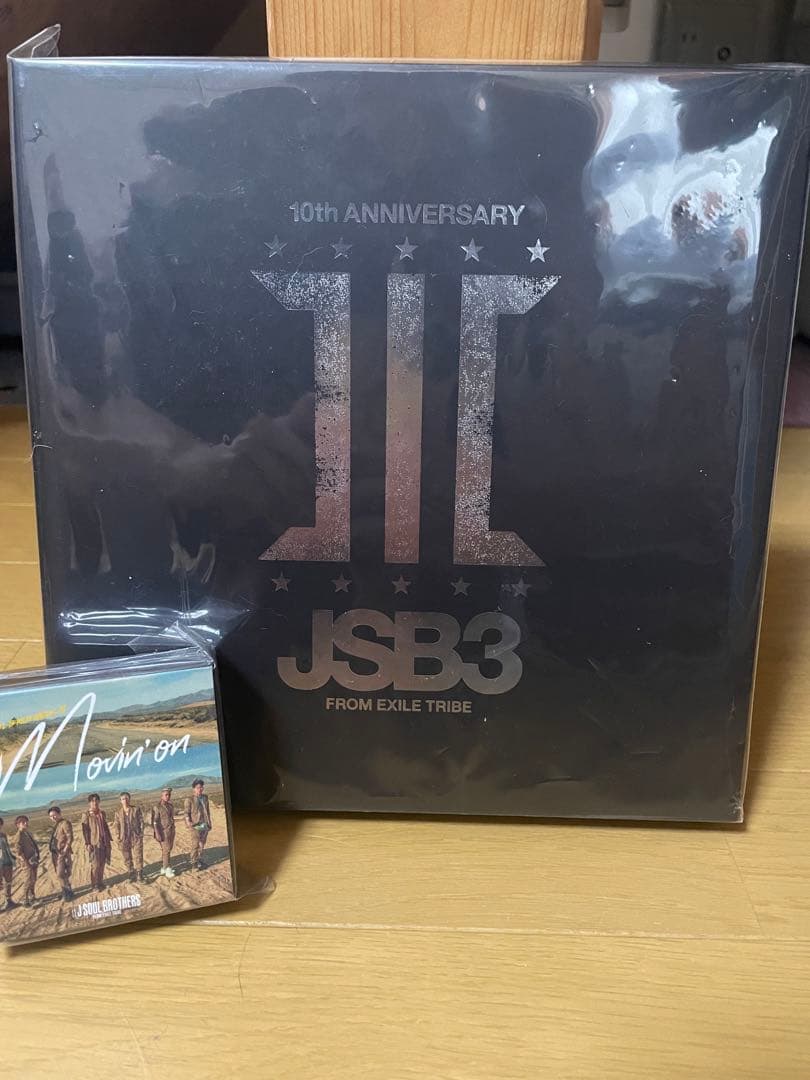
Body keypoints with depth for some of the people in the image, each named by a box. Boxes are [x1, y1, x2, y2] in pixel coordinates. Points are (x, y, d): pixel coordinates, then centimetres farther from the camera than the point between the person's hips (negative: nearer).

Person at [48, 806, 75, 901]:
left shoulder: (65, 823, -11)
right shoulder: (56, 824, 16)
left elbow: (70, 838, -17)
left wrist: (65, 850, -21)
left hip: (63, 853, -9)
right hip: (55, 852, 9)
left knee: (61, 874, -10)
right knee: (59, 874, 12)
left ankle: (68, 893, 1)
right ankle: (66, 891, 21)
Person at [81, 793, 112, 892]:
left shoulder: (102, 813, 10)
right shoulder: (86, 815, -6)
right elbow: (85, 830, -8)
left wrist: (109, 840, 12)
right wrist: (87, 844, -13)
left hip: (104, 842, 5)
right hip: (94, 843, -5)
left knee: (102, 864, 9)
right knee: (95, 865, -3)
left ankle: (100, 882, 20)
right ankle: (95, 885, 7)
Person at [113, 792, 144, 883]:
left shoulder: (136, 809, -3)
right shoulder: (118, 812, 2)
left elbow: (141, 821, 0)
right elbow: (116, 825, 5)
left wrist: (141, 833, -6)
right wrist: (118, 837, -2)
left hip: (136, 837, -2)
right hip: (124, 839, 2)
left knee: (138, 857, -4)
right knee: (127, 858, 9)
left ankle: (139, 876, 2)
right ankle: (132, 875, 23)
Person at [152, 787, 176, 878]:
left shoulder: (170, 806, 8)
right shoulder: (157, 807, -14)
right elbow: (154, 822, -15)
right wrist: (157, 834, -19)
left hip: (171, 831, 7)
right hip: (163, 832, -7)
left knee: (168, 849, 9)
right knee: (166, 850, -4)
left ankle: (165, 868, 19)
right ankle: (167, 869, 4)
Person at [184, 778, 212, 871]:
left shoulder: (205, 797, 8)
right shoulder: (190, 799, -7)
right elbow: (187, 813, -6)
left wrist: (209, 822, 16)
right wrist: (189, 823, -19)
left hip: (205, 825, 5)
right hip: (195, 826, -5)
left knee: (202, 844, 10)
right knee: (195, 844, -3)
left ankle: (199, 860, 23)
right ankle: (194, 863, 7)